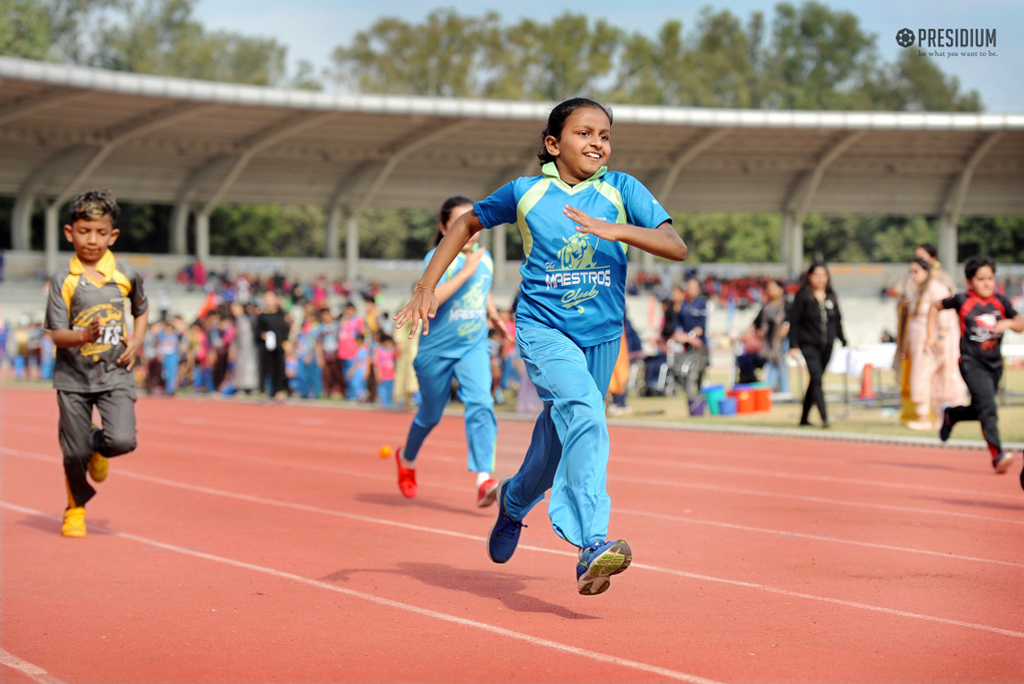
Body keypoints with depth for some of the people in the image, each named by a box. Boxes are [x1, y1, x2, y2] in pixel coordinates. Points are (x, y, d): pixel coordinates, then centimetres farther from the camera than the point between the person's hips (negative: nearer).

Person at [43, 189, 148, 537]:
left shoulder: (126, 276, 1)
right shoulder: (63, 280, -6)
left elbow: (142, 310, 21)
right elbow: (57, 334, -10)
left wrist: (136, 342, 4)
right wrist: (85, 335, -30)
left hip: (114, 374, 1)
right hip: (73, 375, -1)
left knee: (122, 440, -17)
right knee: (75, 452, 2)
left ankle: (97, 446, 20)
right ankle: (76, 508, 29)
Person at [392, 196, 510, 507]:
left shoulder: (485, 258, 6)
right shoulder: (437, 258, -13)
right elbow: (431, 299, -29)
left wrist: (493, 314, 12)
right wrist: (466, 271, -30)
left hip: (473, 347, 3)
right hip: (437, 349, -3)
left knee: (480, 403, -20)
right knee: (430, 414, 14)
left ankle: (483, 479, -27)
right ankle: (407, 458, 45)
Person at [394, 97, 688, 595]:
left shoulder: (621, 190, -2)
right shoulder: (525, 193, -1)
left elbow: (676, 247, -11)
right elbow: (467, 224, 15)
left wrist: (618, 230, -27)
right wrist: (426, 287, 9)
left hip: (601, 334, 3)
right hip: (543, 327, -3)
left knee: (563, 434, 17)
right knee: (584, 409, -29)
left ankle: (515, 500, 50)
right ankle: (593, 545, -37)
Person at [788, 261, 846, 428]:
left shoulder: (831, 297, 11)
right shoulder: (803, 296, -4)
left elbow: (837, 320, 18)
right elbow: (794, 321, -4)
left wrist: (844, 342, 16)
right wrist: (793, 345, -9)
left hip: (827, 345, 5)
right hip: (809, 344, -5)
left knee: (815, 381, 11)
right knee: (816, 379, -16)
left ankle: (804, 418, 21)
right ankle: (824, 418, -21)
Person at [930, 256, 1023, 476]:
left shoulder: (1000, 302, 3)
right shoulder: (962, 300, -6)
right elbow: (935, 307, 9)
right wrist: (932, 334, 2)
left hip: (994, 364, 5)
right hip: (971, 363, -5)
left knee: (980, 410, 17)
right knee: (987, 407, -21)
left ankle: (951, 415, 48)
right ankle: (997, 455, -25)